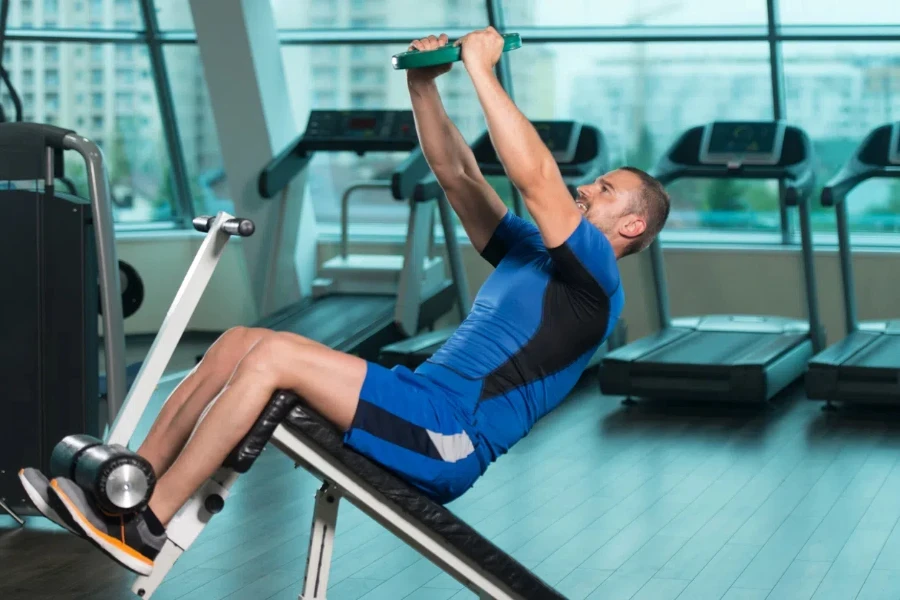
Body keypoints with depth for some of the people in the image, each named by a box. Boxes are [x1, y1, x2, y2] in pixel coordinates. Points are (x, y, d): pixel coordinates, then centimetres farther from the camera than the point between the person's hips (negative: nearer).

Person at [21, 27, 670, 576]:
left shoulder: (593, 279, -2)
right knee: (238, 343, -2)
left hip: (447, 441, -9)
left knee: (273, 355, -23)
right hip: (422, 404, 9)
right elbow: (456, 174, 22)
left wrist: (483, 70, -15)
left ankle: (146, 527, -18)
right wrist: (423, 85, 11)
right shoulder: (532, 251, 24)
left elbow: (535, 177, -17)